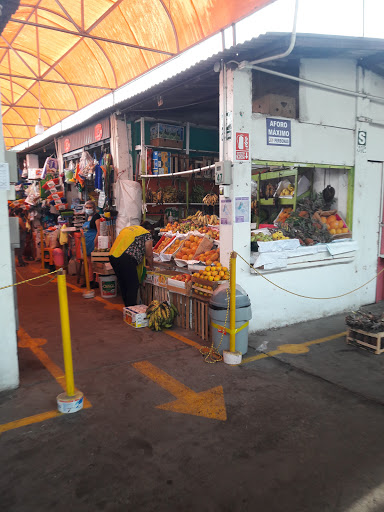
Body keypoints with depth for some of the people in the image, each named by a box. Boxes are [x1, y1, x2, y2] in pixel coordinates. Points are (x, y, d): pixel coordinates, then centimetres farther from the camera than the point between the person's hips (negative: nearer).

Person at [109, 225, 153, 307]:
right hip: (126, 259, -8)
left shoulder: (126, 229, 29)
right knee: (133, 285, 2)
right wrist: (151, 266, 29)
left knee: (123, 284, 19)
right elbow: (149, 255, 10)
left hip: (112, 255, 8)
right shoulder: (147, 234, 7)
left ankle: (127, 307, 29)